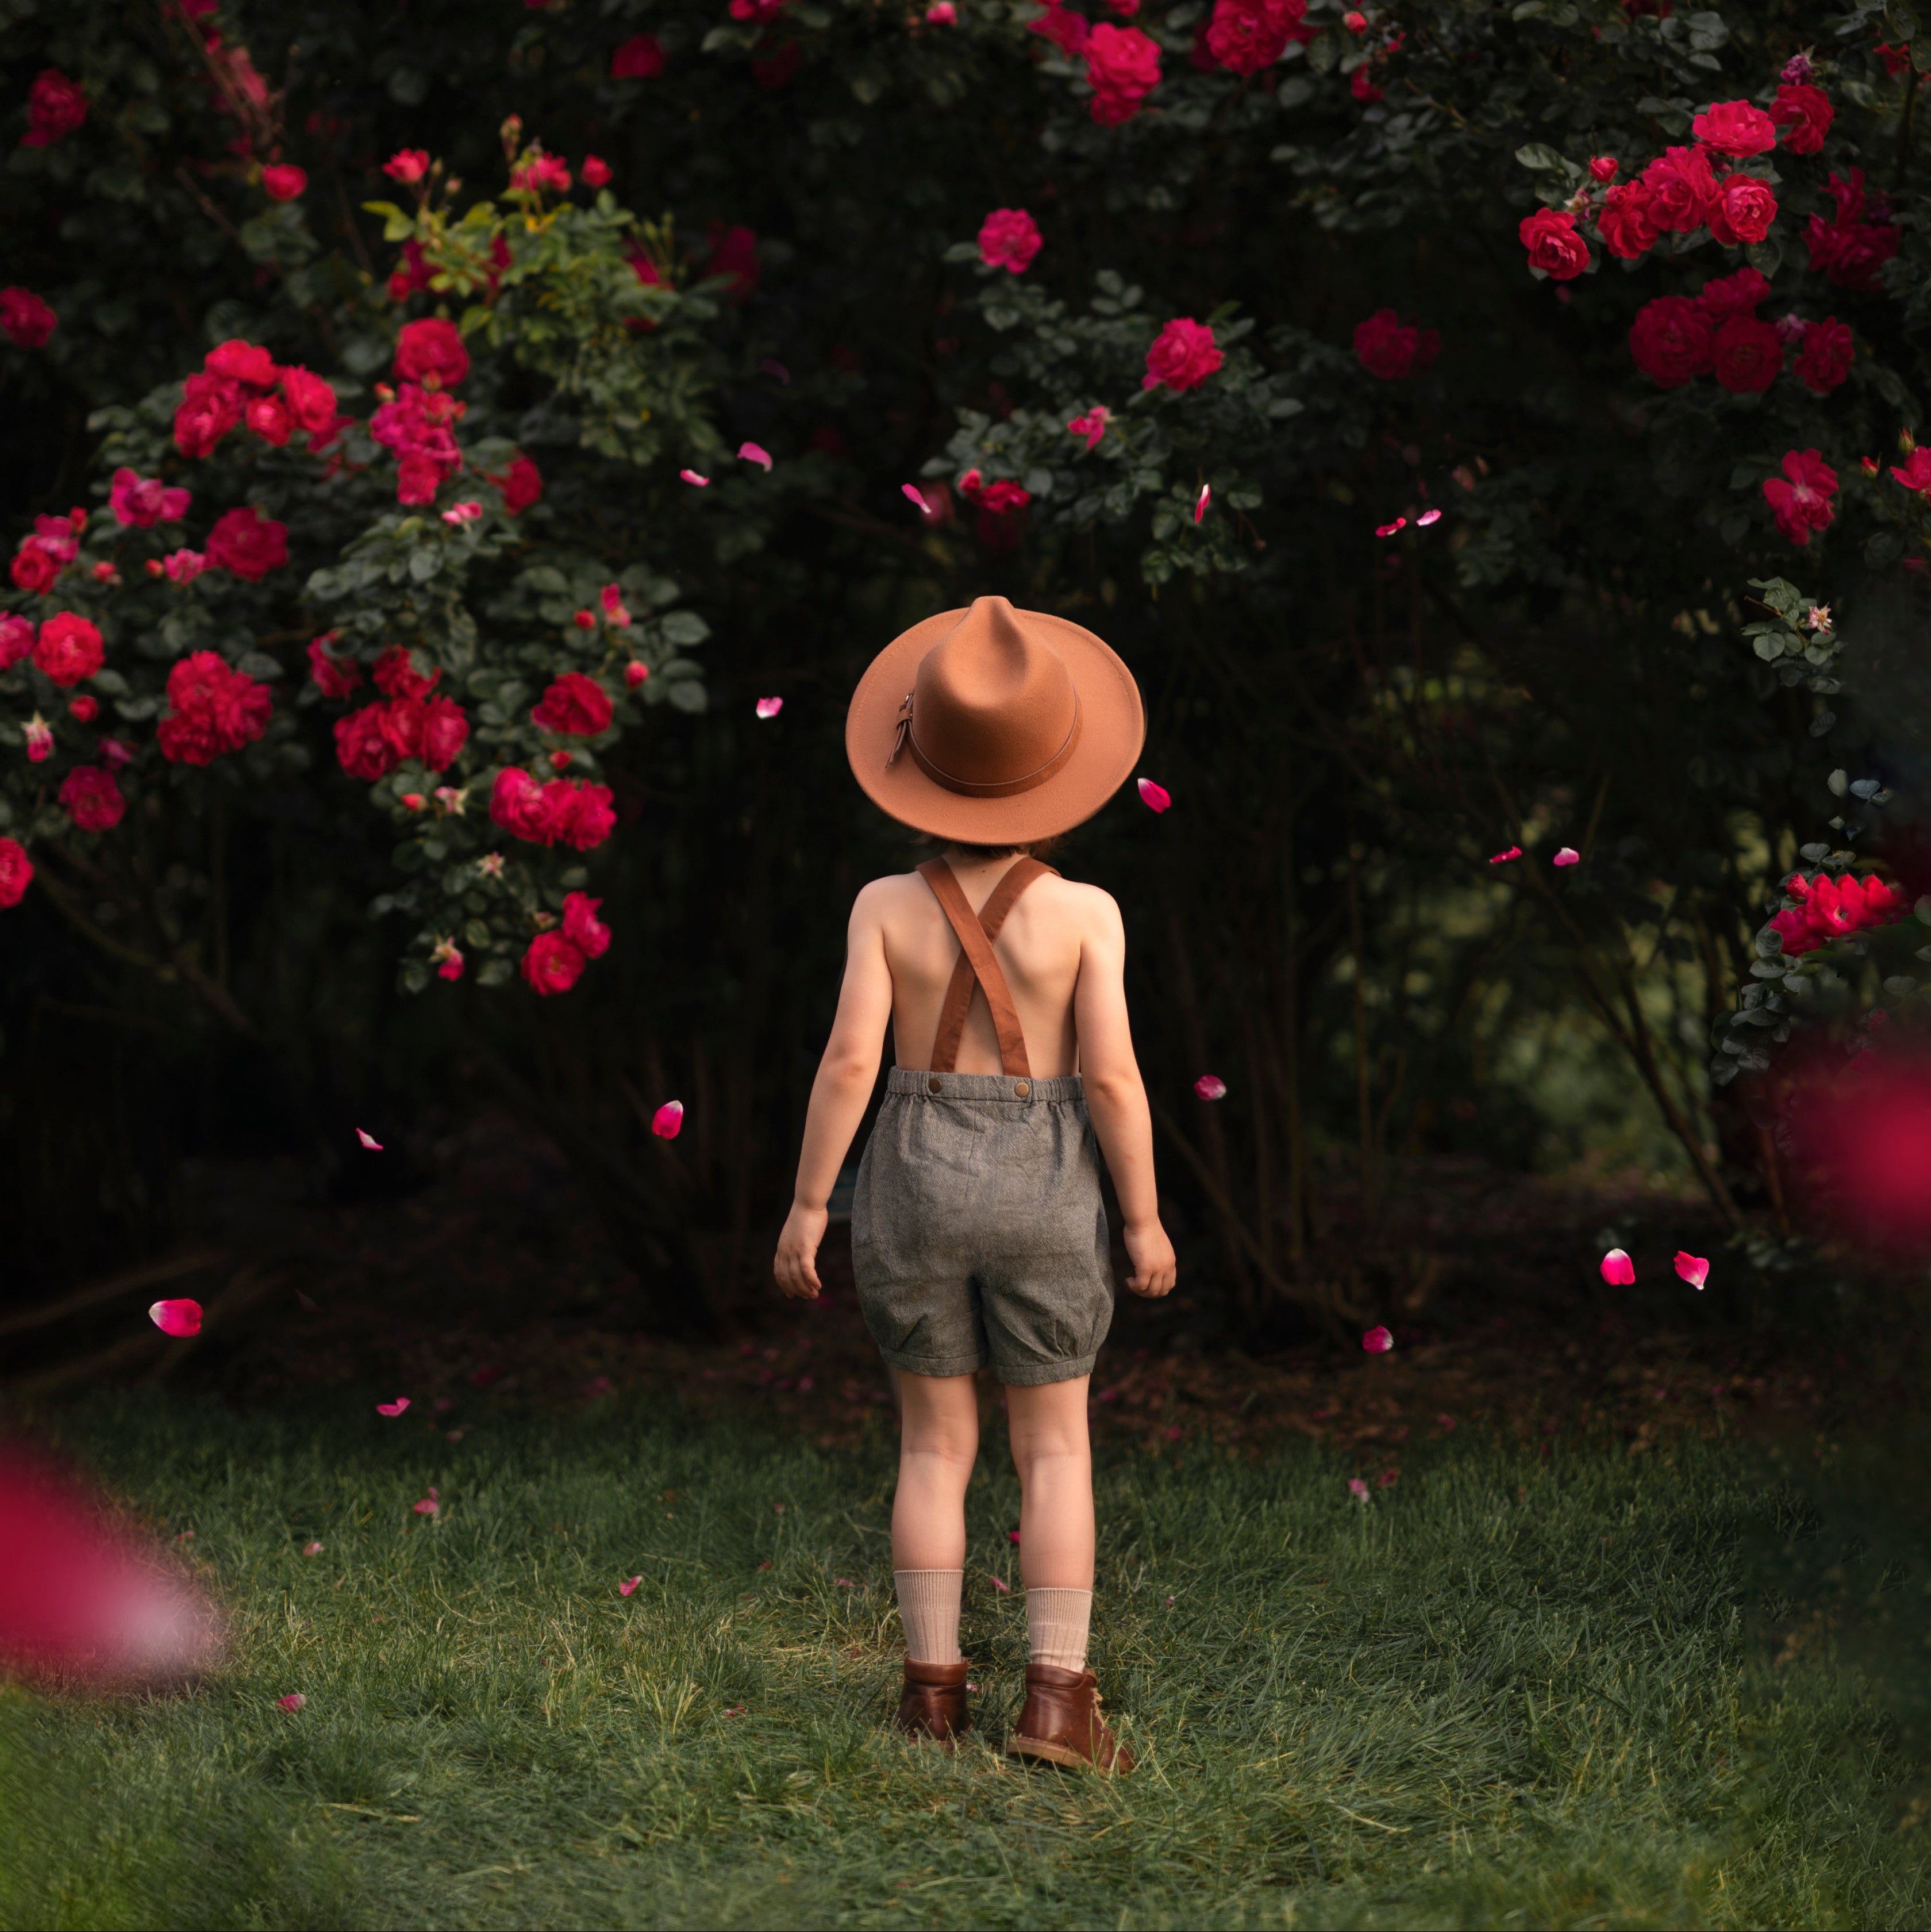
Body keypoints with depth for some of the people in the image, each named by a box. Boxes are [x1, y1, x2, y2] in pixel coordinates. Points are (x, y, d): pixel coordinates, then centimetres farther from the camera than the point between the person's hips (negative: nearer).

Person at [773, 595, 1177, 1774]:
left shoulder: (889, 906, -6)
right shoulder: (1083, 913, -10)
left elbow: (850, 1060, -10)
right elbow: (1111, 1076, -11)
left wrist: (807, 1207, -3)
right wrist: (1146, 1219, -2)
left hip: (914, 1188, 1)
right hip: (1041, 1193, -1)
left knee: (936, 1445, 12)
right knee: (1056, 1452, 7)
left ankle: (934, 1690, 12)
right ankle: (1057, 1701, 0)